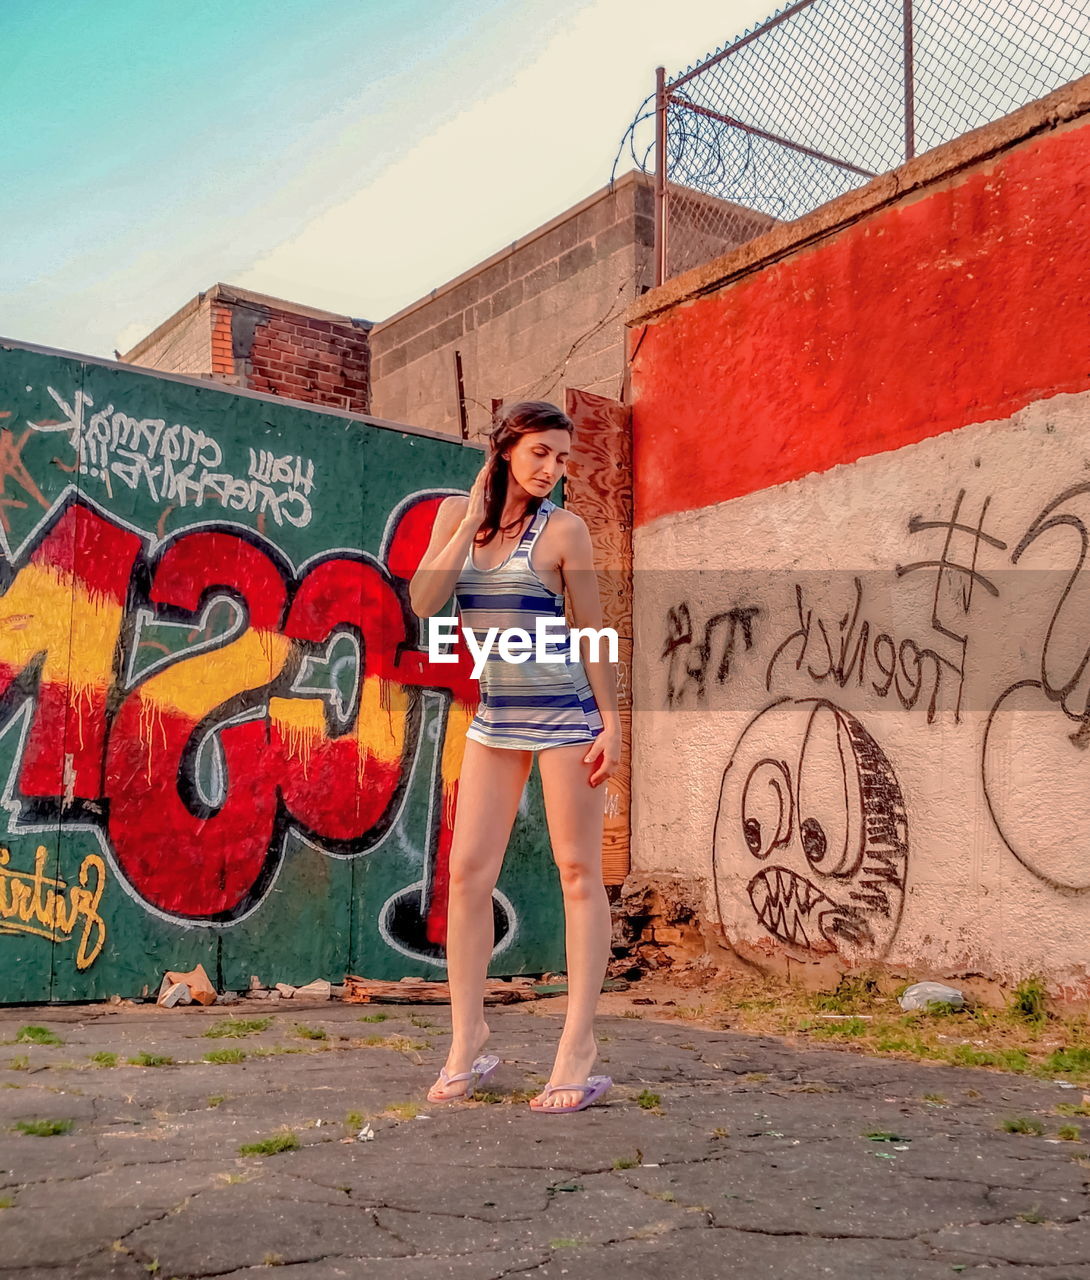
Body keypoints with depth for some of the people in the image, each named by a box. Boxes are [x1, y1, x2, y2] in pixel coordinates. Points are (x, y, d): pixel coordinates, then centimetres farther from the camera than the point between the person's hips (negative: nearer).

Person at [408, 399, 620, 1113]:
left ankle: (578, 1052, 1)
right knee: (468, 871, 2)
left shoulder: (563, 529, -4)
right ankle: (468, 1045, 12)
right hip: (494, 717, 5)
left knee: (579, 873, -1)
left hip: (564, 713, -4)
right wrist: (474, 519, -7)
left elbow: (594, 632, -2)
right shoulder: (457, 513, 7)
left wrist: (611, 722, -8)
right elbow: (424, 602, -5)